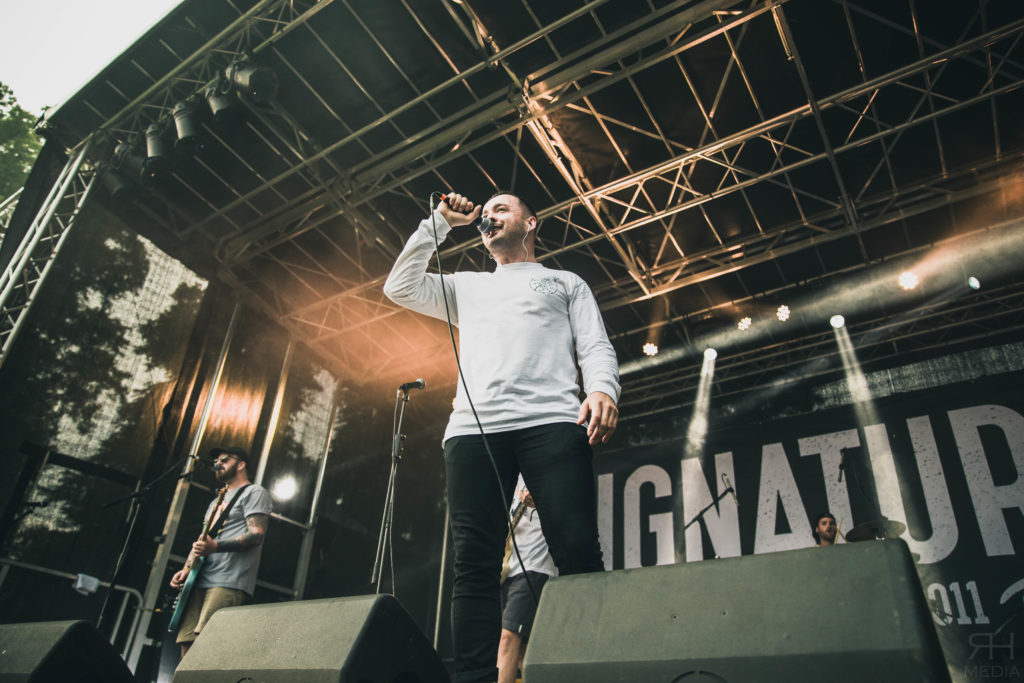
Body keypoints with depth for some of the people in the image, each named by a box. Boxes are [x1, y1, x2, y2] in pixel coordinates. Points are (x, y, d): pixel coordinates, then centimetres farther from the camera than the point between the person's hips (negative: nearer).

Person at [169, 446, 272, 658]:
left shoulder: (254, 493, 4)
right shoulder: (216, 503, 31)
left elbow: (257, 535, -10)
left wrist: (216, 546, -21)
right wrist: (185, 570, 10)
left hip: (229, 583, -8)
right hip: (200, 581, 8)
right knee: (187, 645, -2)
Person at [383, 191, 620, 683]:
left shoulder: (566, 282, 27)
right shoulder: (468, 287, 35)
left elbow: (595, 346, 12)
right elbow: (401, 288, 23)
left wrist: (602, 389, -11)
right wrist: (439, 222, 26)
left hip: (553, 422, -2)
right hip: (472, 427, 3)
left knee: (578, 551, -14)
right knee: (474, 563, -6)